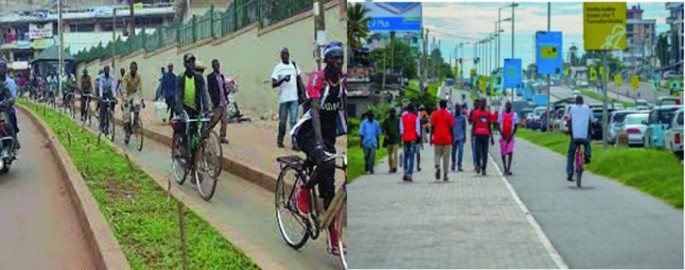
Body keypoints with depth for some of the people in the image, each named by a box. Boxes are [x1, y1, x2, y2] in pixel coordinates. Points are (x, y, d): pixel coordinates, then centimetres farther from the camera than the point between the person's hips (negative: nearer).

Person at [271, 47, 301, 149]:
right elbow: (273, 84, -6)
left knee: (294, 121, -5)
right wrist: (283, 79, -23)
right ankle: (280, 141, 23)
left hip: (294, 98, 2)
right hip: (283, 98, -2)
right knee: (282, 121, 7)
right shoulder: (278, 67, -1)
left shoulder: (294, 65, 10)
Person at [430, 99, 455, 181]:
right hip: (447, 139, 0)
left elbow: (432, 127, -1)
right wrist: (452, 138, 7)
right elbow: (451, 128, -1)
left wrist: (431, 138, 5)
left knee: (437, 155, 11)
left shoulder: (435, 114, 0)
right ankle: (445, 175, 6)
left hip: (437, 139, 0)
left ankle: (437, 167, -17)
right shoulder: (449, 115, -1)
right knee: (446, 157, 6)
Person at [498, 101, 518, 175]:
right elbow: (498, 125, 5)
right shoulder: (501, 114, 4)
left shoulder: (514, 114, 2)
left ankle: (508, 169, -18)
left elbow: (516, 126, 1)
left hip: (510, 137, -1)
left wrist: (511, 136, -8)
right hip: (503, 137, 1)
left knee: (510, 153, -14)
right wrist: (502, 134, -9)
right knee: (503, 153, 6)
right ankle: (505, 169, 18)